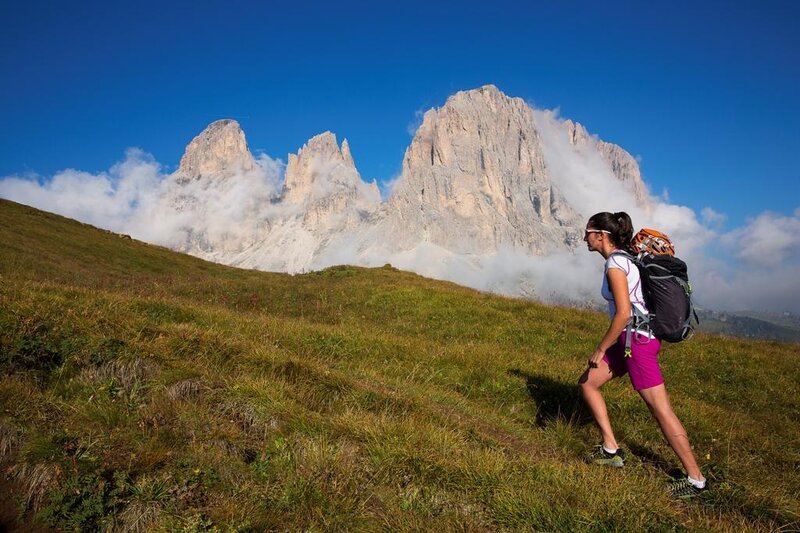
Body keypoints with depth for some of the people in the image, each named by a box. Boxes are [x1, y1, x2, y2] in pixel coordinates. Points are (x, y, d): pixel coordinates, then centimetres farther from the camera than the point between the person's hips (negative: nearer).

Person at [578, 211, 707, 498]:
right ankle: (611, 450, 19)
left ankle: (696, 479, 11)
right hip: (632, 338, 10)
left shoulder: (615, 264, -17)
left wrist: (601, 349, -14)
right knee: (587, 383, 14)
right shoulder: (623, 258, 11)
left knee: (662, 411, -1)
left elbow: (624, 314, -23)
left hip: (638, 339, -10)